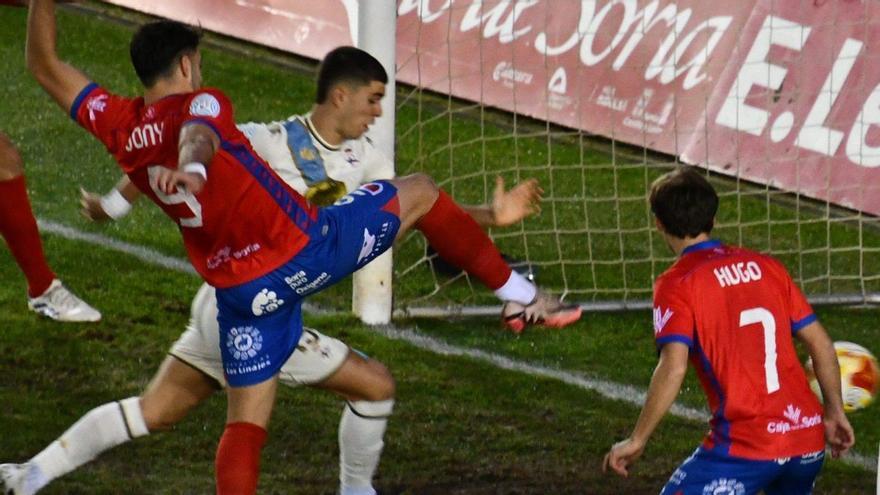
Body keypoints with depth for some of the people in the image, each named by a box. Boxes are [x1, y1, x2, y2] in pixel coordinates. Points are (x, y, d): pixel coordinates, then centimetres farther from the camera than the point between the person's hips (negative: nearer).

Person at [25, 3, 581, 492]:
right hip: (306, 249, -5)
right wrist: (192, 165, -57)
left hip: (242, 292, 5)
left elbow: (45, 66, 15)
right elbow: (199, 135, -36)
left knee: (246, 423, 12)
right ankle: (519, 294, 20)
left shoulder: (121, 128, 5)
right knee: (420, 193, 14)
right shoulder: (199, 105, -10)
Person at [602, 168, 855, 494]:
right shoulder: (766, 267, 12)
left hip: (745, 447, -6)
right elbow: (820, 343, 13)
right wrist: (835, 412, 23)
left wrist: (637, 441, -10)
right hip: (809, 440, 6)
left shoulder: (677, 284, -5)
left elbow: (673, 368, -16)